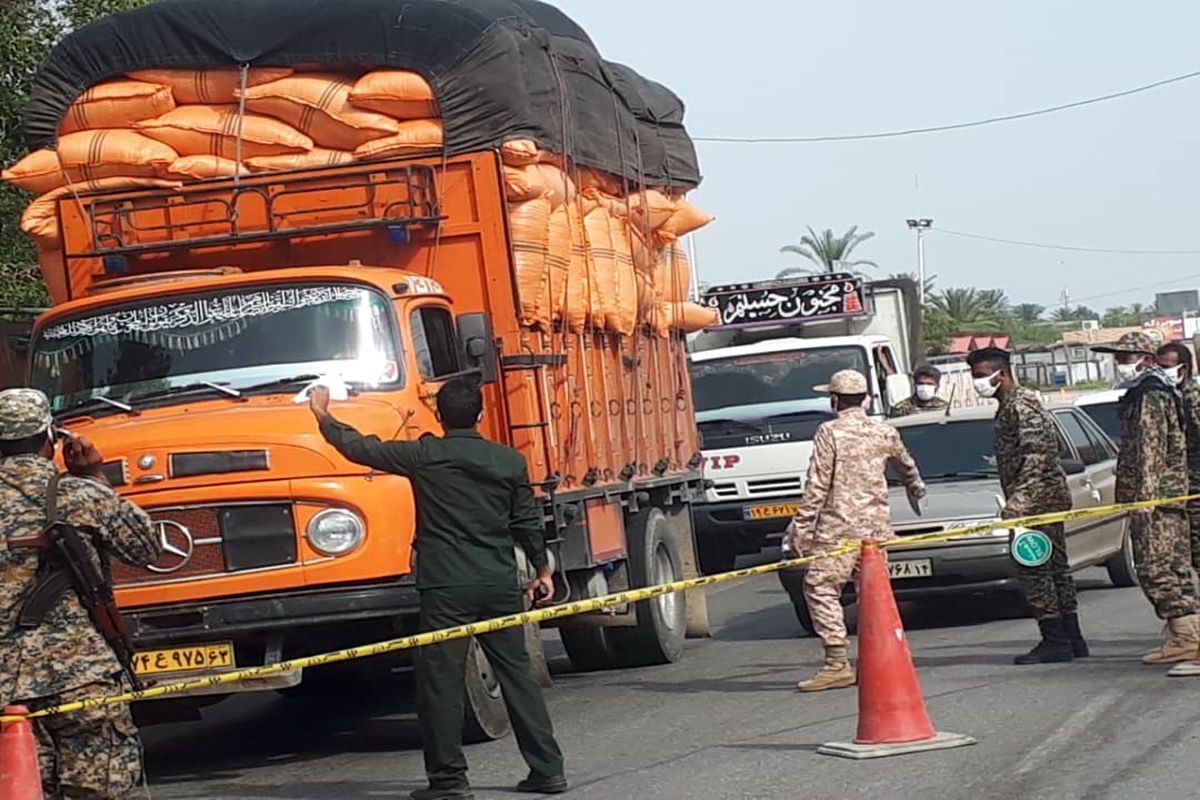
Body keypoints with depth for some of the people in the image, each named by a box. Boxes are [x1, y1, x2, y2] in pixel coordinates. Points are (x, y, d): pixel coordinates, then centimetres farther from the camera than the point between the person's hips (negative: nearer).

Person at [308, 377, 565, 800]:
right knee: (517, 674, 11)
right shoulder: (510, 461, 6)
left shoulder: (425, 456, -4)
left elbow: (360, 448, 3)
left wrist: (323, 415, 18)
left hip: (446, 588, -4)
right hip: (500, 585, 4)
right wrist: (542, 570, 26)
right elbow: (529, 522, 13)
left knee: (441, 681, 1)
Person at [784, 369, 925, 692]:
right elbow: (906, 465, 32)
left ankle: (837, 663, -14)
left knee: (820, 587, -5)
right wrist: (917, 488, 54)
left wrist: (800, 528, -7)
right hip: (875, 524, 6)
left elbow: (816, 487, -10)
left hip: (837, 526, -6)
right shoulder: (884, 433, 11)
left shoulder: (829, 433, -7)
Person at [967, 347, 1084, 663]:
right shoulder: (1011, 406, 19)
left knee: (1033, 569, -9)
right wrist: (1017, 500, 22)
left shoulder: (1019, 406, -13)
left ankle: (1055, 641, -9)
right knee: (1055, 568, 12)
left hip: (1038, 497, -11)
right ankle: (1071, 639, 15)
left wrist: (1018, 500, -27)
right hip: (1049, 497, 11)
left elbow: (1036, 455, -22)